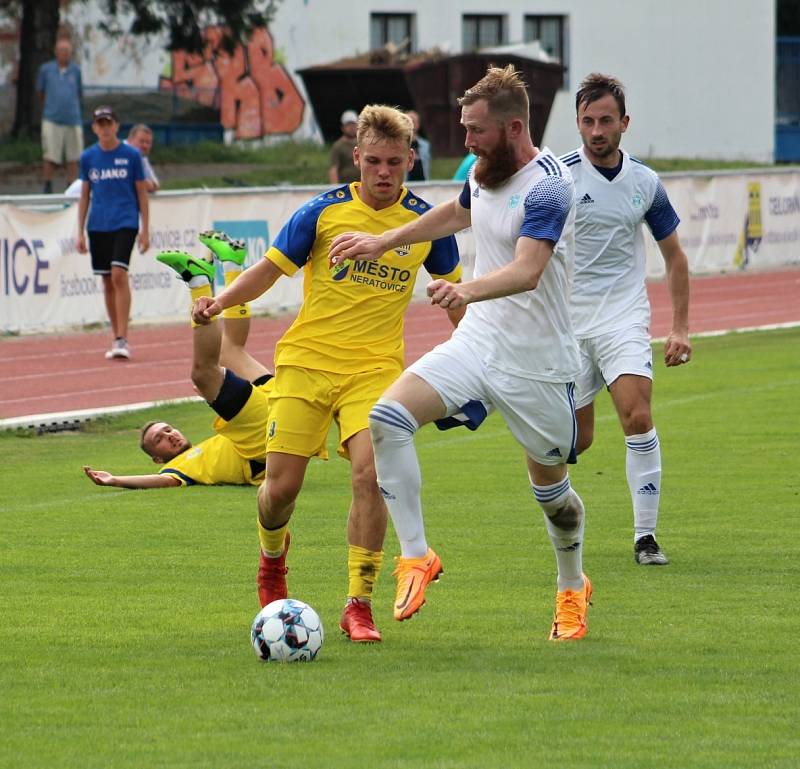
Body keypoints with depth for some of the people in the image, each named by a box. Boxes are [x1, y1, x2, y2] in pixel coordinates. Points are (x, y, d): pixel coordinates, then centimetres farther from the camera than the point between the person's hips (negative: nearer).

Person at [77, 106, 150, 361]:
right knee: (107, 281, 7)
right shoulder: (88, 157, 7)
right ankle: (117, 338, 17)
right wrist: (80, 232, 7)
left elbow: (142, 193, 3)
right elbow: (84, 196, 12)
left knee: (119, 275, -17)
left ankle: (122, 339, -18)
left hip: (124, 223, -4)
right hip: (97, 226, 4)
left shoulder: (131, 155, -1)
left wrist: (145, 230, 0)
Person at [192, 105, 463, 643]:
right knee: (281, 486, -3)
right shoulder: (324, 211, -4)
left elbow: (454, 288, 16)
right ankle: (273, 553, 35)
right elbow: (271, 269, 3)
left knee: (370, 473, -22)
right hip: (306, 360, 0)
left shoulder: (426, 222, 0)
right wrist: (223, 299, -13)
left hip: (375, 368, 0)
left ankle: (359, 604, -12)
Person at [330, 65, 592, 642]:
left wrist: (465, 290, -54)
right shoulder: (484, 173, 4)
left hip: (537, 361, -7)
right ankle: (416, 556, -9)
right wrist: (383, 243, 28)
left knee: (550, 486, 9)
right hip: (475, 343, 7)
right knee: (387, 419, -16)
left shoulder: (548, 186, -22)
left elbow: (527, 270, -37)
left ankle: (573, 589, 36)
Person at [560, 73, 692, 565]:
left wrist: (681, 329, 7)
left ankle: (646, 535, -13)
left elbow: (675, 257, 13)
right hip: (567, 318, -1)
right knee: (577, 439, 3)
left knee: (638, 416, -20)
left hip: (624, 317, 1)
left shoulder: (645, 183, 3)